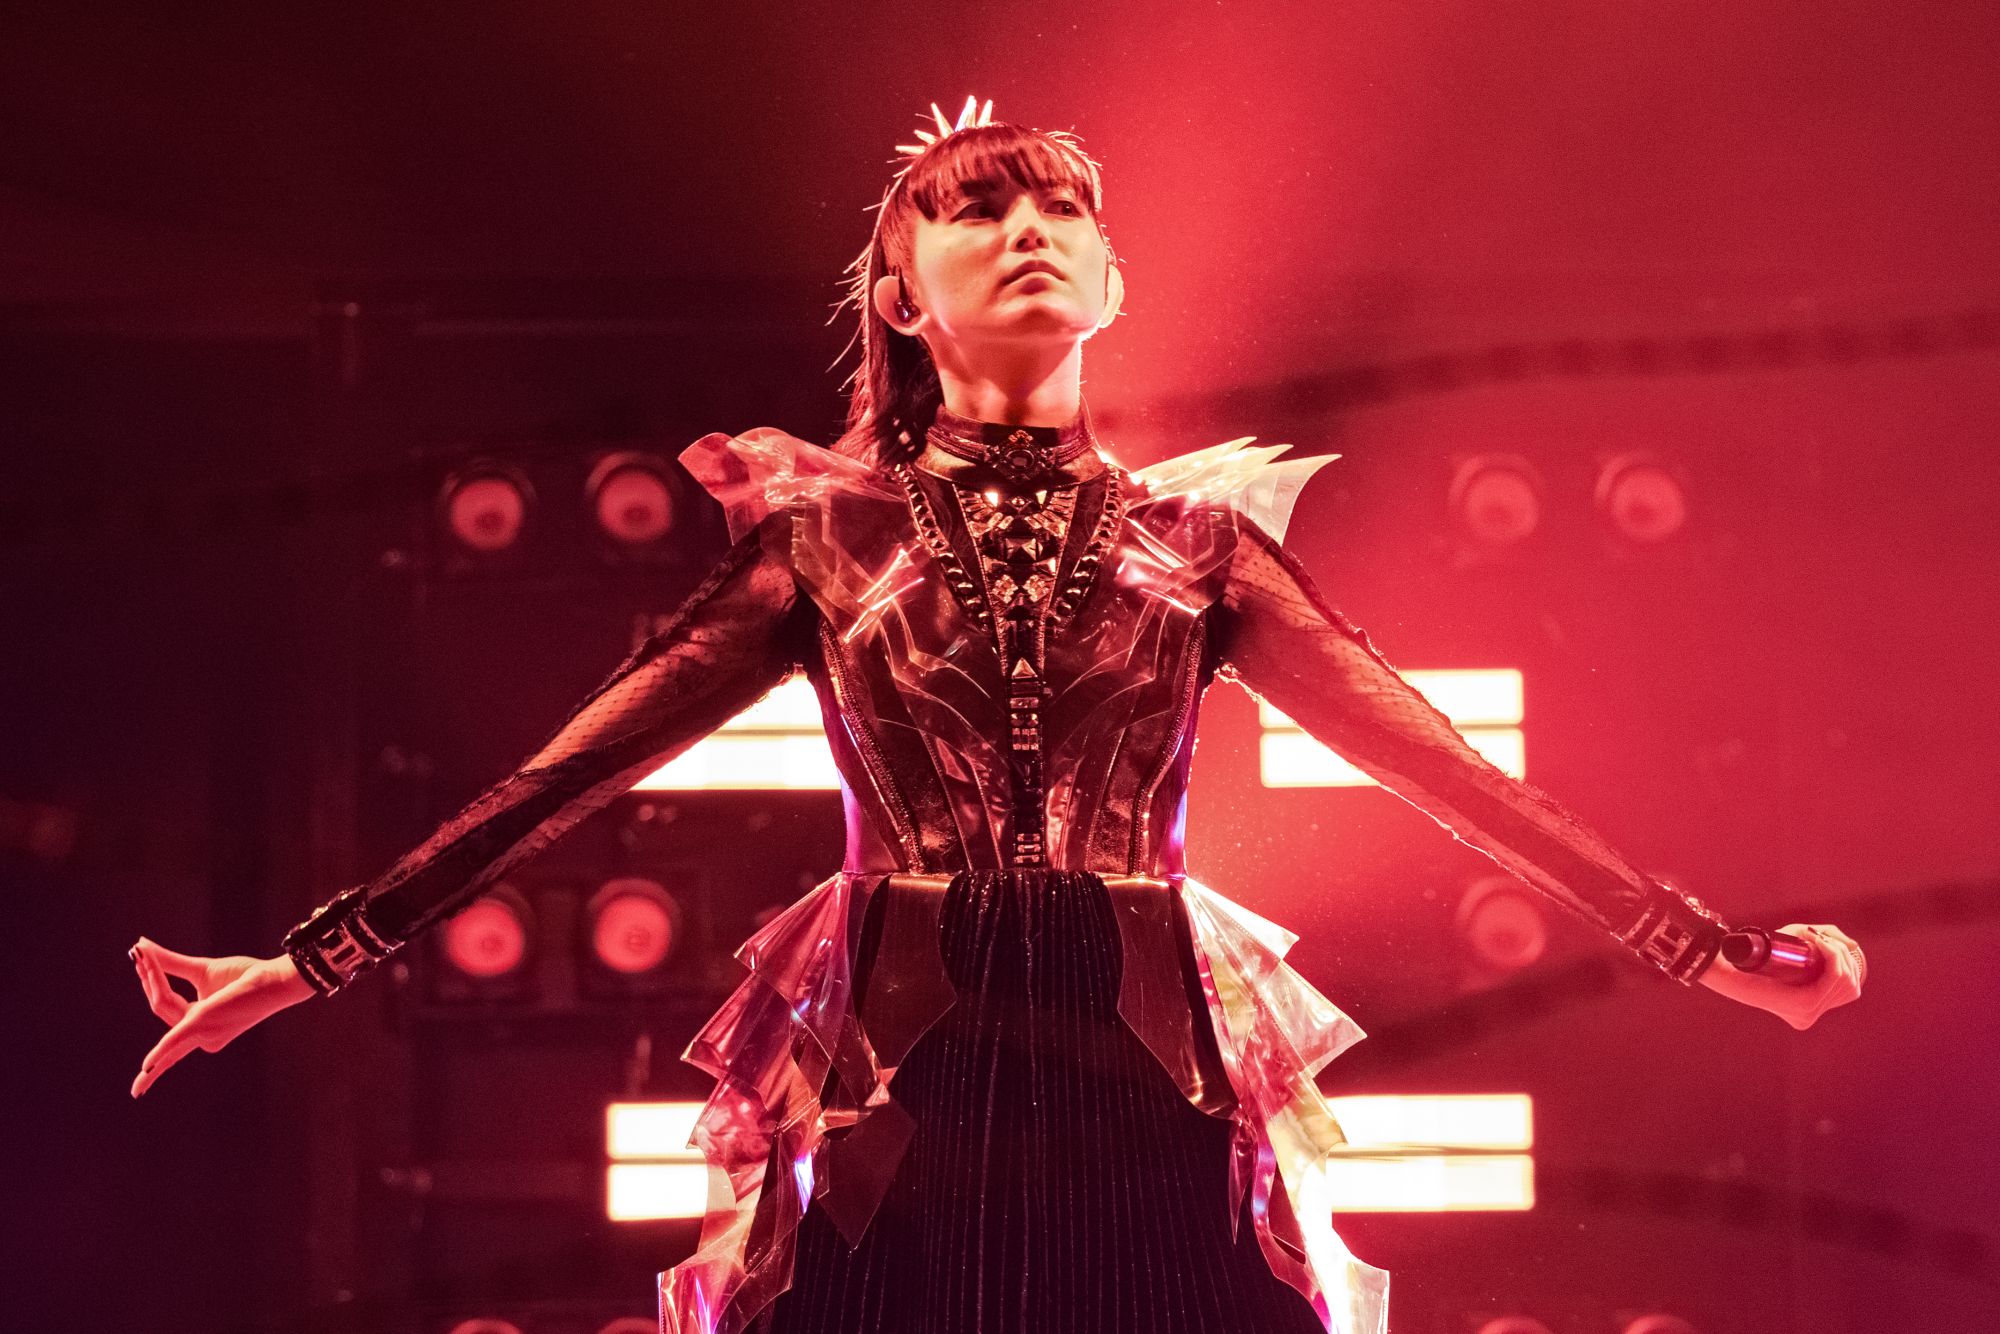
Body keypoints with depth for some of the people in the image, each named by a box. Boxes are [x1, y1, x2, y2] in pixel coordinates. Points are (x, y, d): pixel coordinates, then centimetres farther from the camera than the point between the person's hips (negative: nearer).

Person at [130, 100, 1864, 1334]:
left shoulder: (1197, 539, 10)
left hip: (1147, 1111, 1)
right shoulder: (823, 530, 7)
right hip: (897, 1111, -1)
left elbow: (1439, 760, 9)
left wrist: (1711, 949, 5)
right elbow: (574, 772, 6)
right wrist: (308, 962, 2)